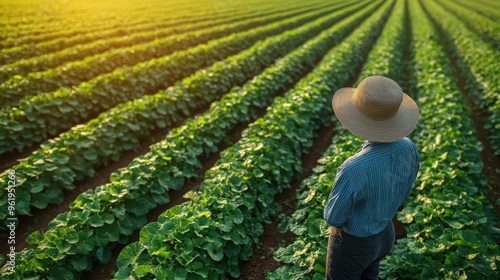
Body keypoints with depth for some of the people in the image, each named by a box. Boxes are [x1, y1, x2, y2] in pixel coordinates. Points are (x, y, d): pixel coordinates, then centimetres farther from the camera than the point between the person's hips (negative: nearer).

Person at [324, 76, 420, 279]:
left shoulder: (353, 170, -42)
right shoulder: (408, 149, -19)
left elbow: (333, 217, -24)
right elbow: (402, 194, 0)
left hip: (352, 242, -6)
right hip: (386, 234, 6)